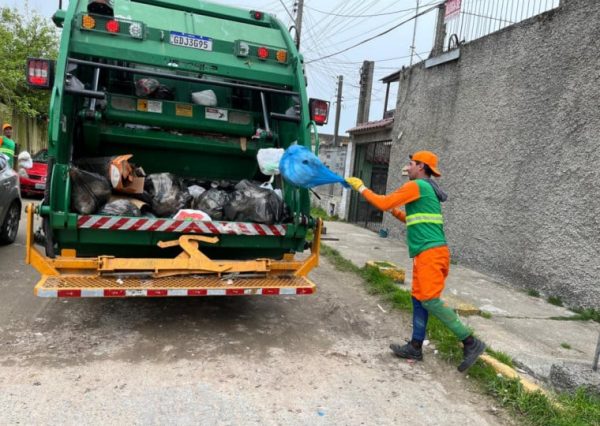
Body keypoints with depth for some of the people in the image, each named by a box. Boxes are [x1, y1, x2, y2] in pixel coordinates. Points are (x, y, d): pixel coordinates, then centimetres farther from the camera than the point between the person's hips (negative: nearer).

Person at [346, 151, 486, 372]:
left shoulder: (417, 186, -8)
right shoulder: (428, 190, 22)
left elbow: (383, 203, -8)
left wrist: (361, 188, 2)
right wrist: (396, 212, 24)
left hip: (430, 252, -10)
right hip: (428, 253, 10)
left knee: (430, 301, -11)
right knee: (418, 299, 11)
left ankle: (471, 343, -3)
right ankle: (415, 347, 17)